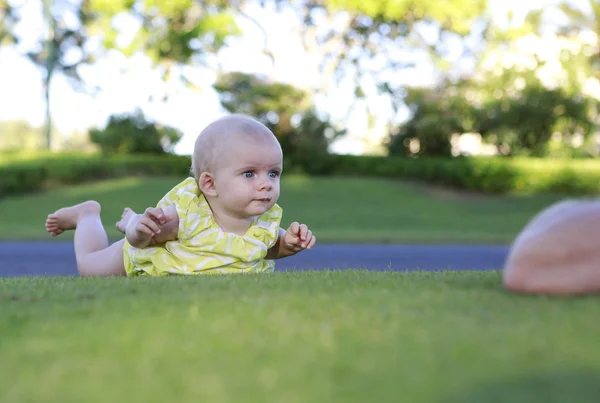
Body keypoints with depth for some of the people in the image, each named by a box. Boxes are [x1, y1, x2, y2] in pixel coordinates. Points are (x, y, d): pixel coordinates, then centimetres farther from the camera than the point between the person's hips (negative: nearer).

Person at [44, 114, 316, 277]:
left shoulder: (266, 221, -31)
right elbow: (139, 242, -31)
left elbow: (271, 247, -7)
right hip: (150, 258, -4)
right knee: (89, 266, 17)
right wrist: (141, 230, -54)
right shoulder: (188, 213, -45)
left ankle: (129, 220, 57)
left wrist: (289, 243, -29)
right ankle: (87, 214, 43)